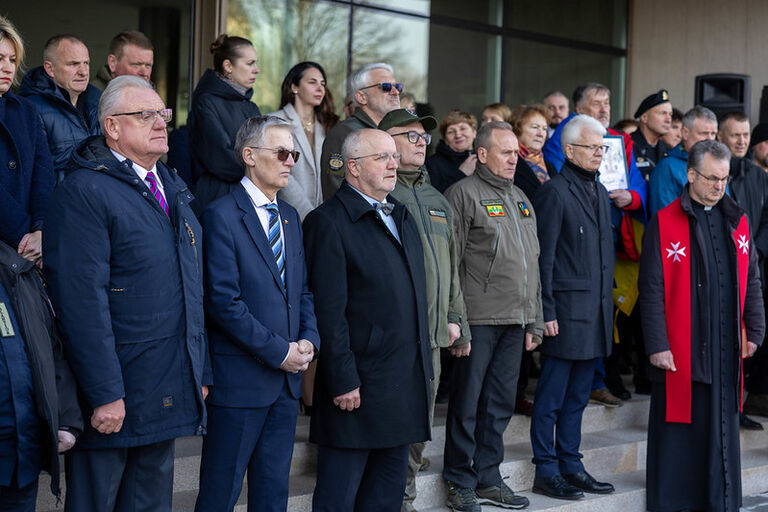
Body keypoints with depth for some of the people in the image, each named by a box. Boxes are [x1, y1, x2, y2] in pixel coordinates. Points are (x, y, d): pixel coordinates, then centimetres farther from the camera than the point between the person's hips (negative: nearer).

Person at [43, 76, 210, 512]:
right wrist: (104, 394, -21)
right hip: (114, 397, -7)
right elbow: (82, 302, -18)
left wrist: (201, 372, 14)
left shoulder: (173, 187, 14)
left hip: (170, 392, 7)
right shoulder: (84, 192, -13)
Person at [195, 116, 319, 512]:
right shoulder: (222, 216, -10)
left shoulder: (289, 217, 14)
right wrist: (278, 351, -16)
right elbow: (223, 301, -17)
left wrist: (309, 340, -2)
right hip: (241, 378, -7)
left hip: (287, 377, 7)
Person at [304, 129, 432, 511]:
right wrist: (343, 380, -18)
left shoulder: (401, 216, 15)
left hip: (406, 381, 8)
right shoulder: (329, 222, -11)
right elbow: (329, 311, -15)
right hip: (359, 385, -8)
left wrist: (423, 363, 15)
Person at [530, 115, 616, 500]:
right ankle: (546, 471, 8)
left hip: (595, 311, 8)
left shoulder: (600, 192, 16)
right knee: (551, 396, 0)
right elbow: (544, 258, -12)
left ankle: (570, 465, 22)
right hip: (566, 311, -8)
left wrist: (607, 300, 15)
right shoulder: (554, 192, -9)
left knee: (577, 396, 14)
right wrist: (546, 312, -15)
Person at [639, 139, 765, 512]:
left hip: (726, 349, 5)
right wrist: (657, 344, -12)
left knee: (722, 429, 9)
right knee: (678, 431, 3)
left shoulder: (737, 222, 11)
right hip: (680, 350, -4)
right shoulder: (665, 223, -5)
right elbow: (652, 290, -8)